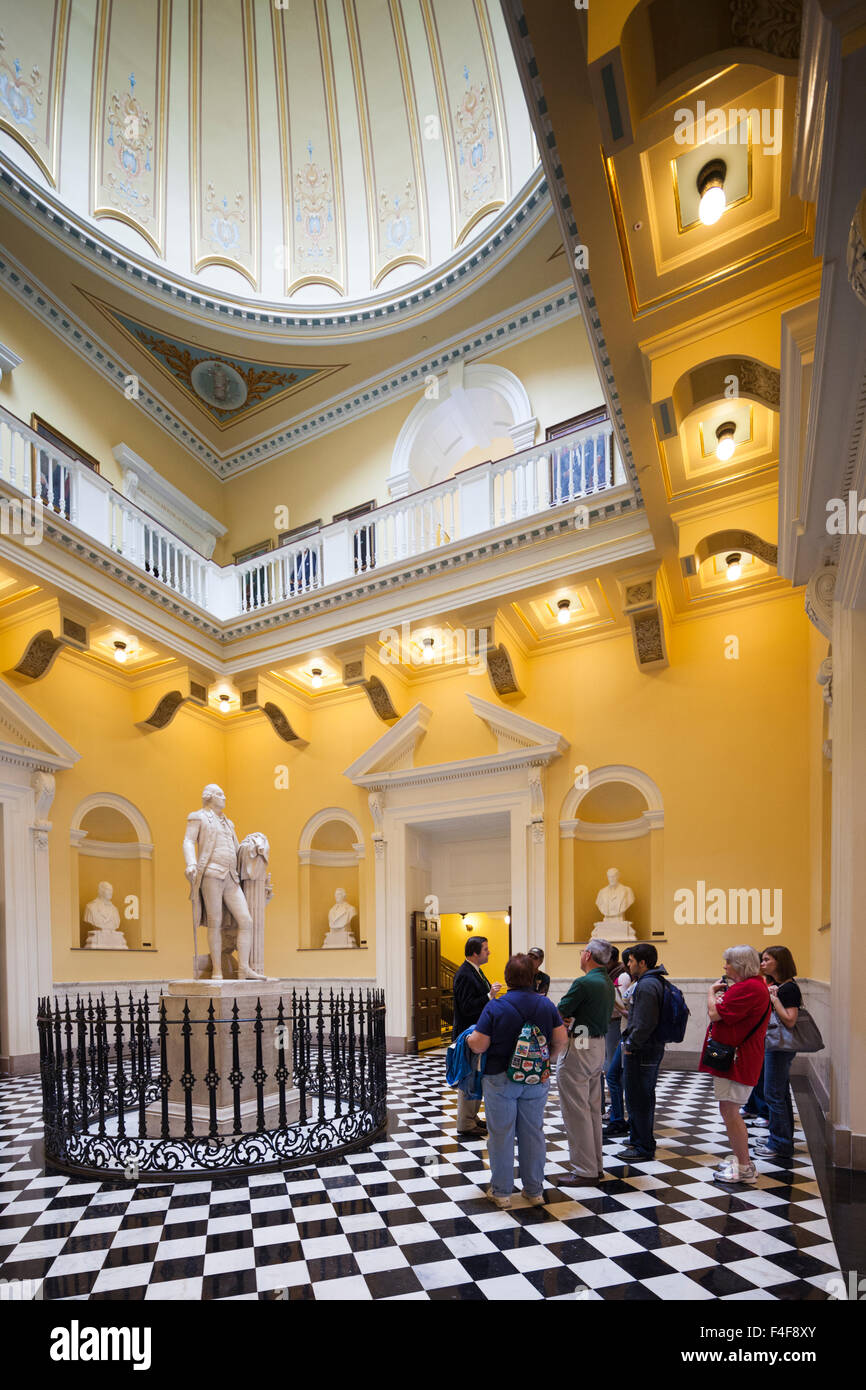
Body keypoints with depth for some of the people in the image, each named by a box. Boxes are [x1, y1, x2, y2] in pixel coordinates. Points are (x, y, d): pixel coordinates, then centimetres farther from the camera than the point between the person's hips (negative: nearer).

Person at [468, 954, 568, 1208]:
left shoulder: (495, 1007, -15)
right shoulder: (545, 1004, -3)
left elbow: (479, 1045, -16)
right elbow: (561, 1040, 0)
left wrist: (469, 1038, 5)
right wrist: (548, 1059, 17)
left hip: (500, 1080, -3)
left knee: (501, 1135, 8)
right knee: (533, 1133, 14)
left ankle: (501, 1192, 19)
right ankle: (534, 1191, 24)